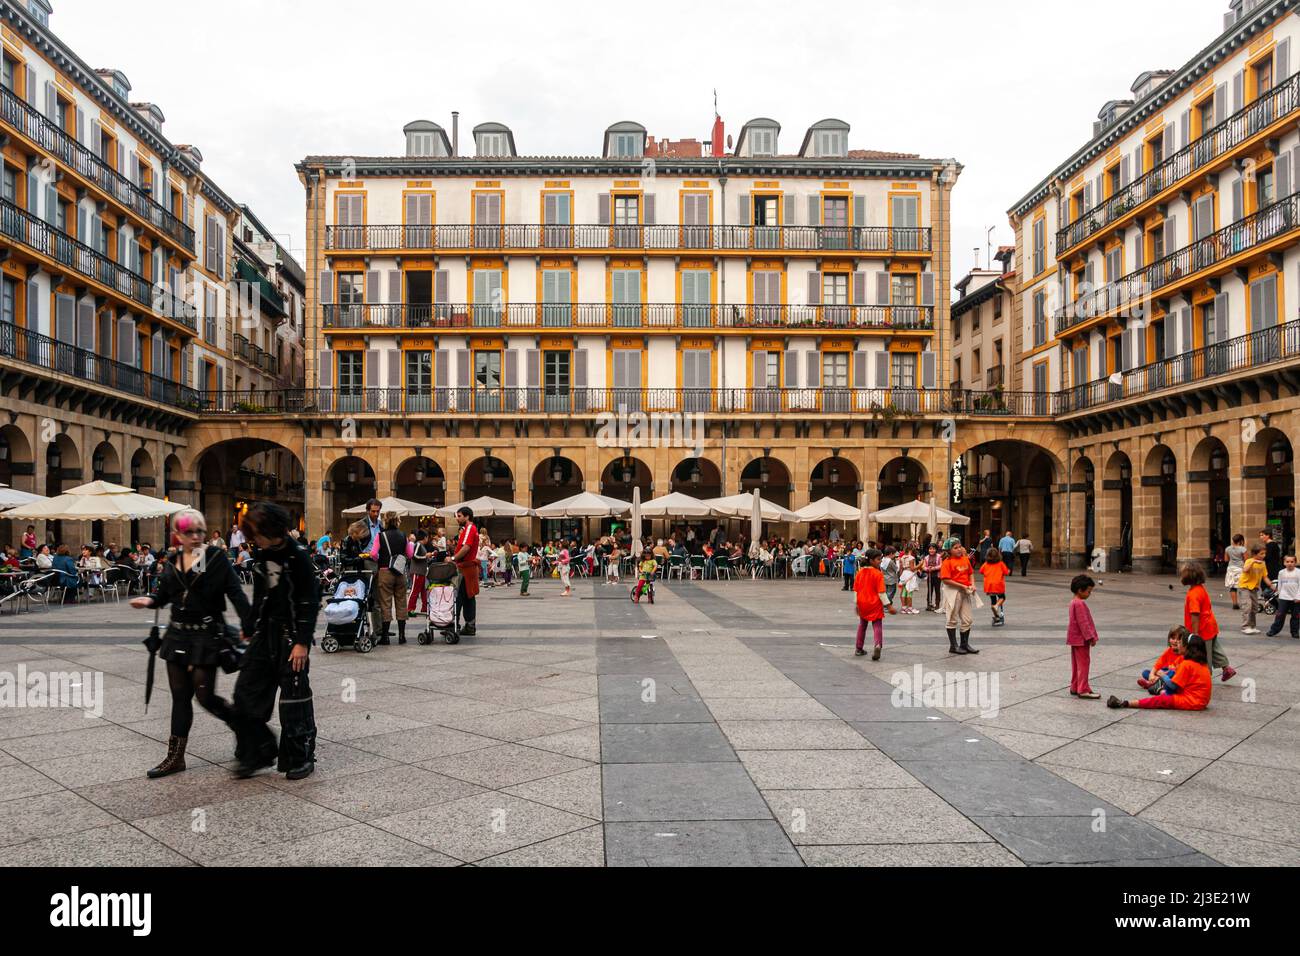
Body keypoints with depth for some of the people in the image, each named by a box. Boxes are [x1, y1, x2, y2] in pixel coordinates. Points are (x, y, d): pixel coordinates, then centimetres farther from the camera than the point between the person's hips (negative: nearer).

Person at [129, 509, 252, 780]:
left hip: (207, 636, -5)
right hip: (178, 634, 5)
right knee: (180, 696, 11)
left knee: (205, 696, -3)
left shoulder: (216, 557, -8)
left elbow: (235, 592, -13)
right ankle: (175, 757, 20)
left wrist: (248, 626, -20)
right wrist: (150, 600, -7)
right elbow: (165, 593, 15)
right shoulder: (172, 562, 6)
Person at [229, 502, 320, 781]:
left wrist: (302, 642, -18)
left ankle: (301, 758, 15)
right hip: (264, 632, 7)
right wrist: (250, 628, 16)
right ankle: (255, 754, 20)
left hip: (291, 634, -7)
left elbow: (310, 602, -15)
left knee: (294, 699, 1)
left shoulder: (298, 557, -15)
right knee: (247, 694, 6)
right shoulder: (260, 554, 5)